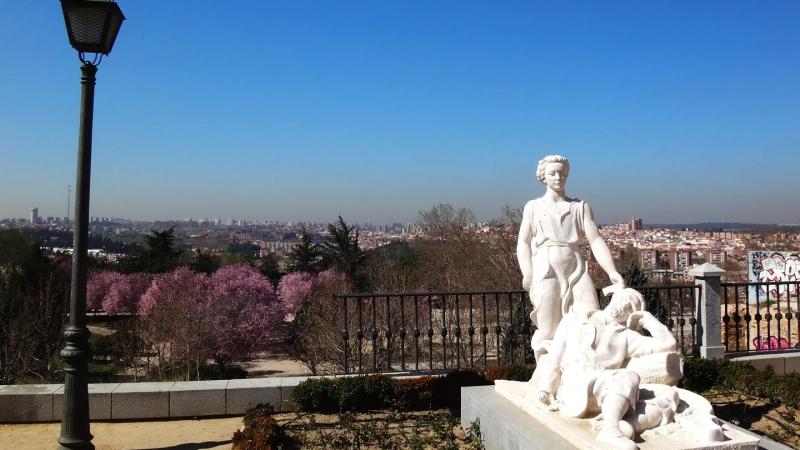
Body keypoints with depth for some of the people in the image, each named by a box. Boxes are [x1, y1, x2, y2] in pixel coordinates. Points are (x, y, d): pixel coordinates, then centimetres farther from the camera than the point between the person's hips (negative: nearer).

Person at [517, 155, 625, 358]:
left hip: (576, 272, 1)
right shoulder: (533, 207, 14)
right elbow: (523, 243, 7)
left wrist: (612, 272, -13)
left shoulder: (581, 206, 14)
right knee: (548, 333, -3)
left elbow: (595, 240, 3)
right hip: (545, 272, -1)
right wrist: (527, 274, -10)